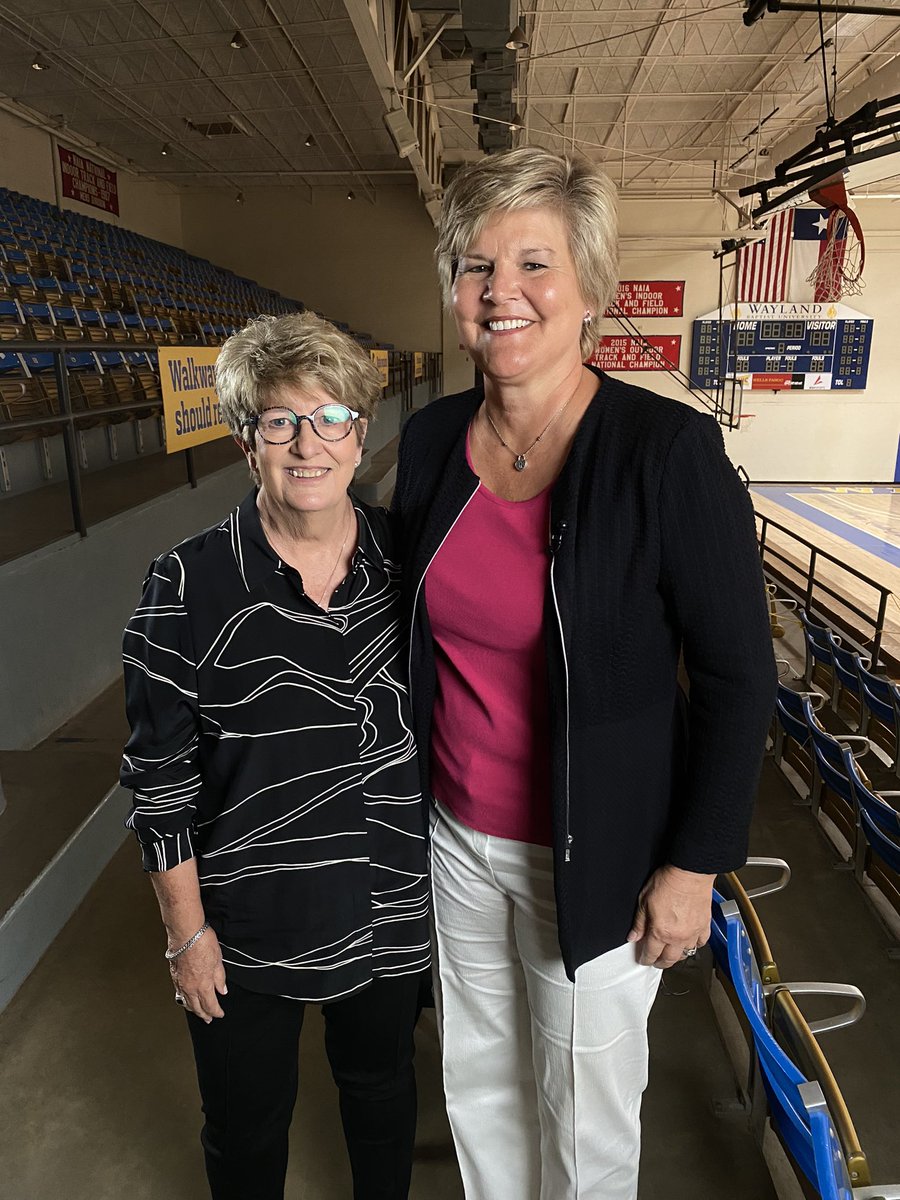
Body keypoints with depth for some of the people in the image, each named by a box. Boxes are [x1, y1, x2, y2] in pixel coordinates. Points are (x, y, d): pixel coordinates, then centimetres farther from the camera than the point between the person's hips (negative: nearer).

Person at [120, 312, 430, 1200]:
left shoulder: (408, 560, -8)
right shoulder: (188, 586, -18)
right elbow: (160, 774, -11)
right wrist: (187, 930, -7)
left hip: (391, 912, 3)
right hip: (246, 927, -2)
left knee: (382, 1085, 28)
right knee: (246, 1127, 22)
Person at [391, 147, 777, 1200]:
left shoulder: (668, 450, -20)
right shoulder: (432, 438, -4)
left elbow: (737, 677, -14)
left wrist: (694, 865, -11)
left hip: (595, 853, -4)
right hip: (457, 832, 5)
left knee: (585, 1111, 20)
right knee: (477, 1074, 27)